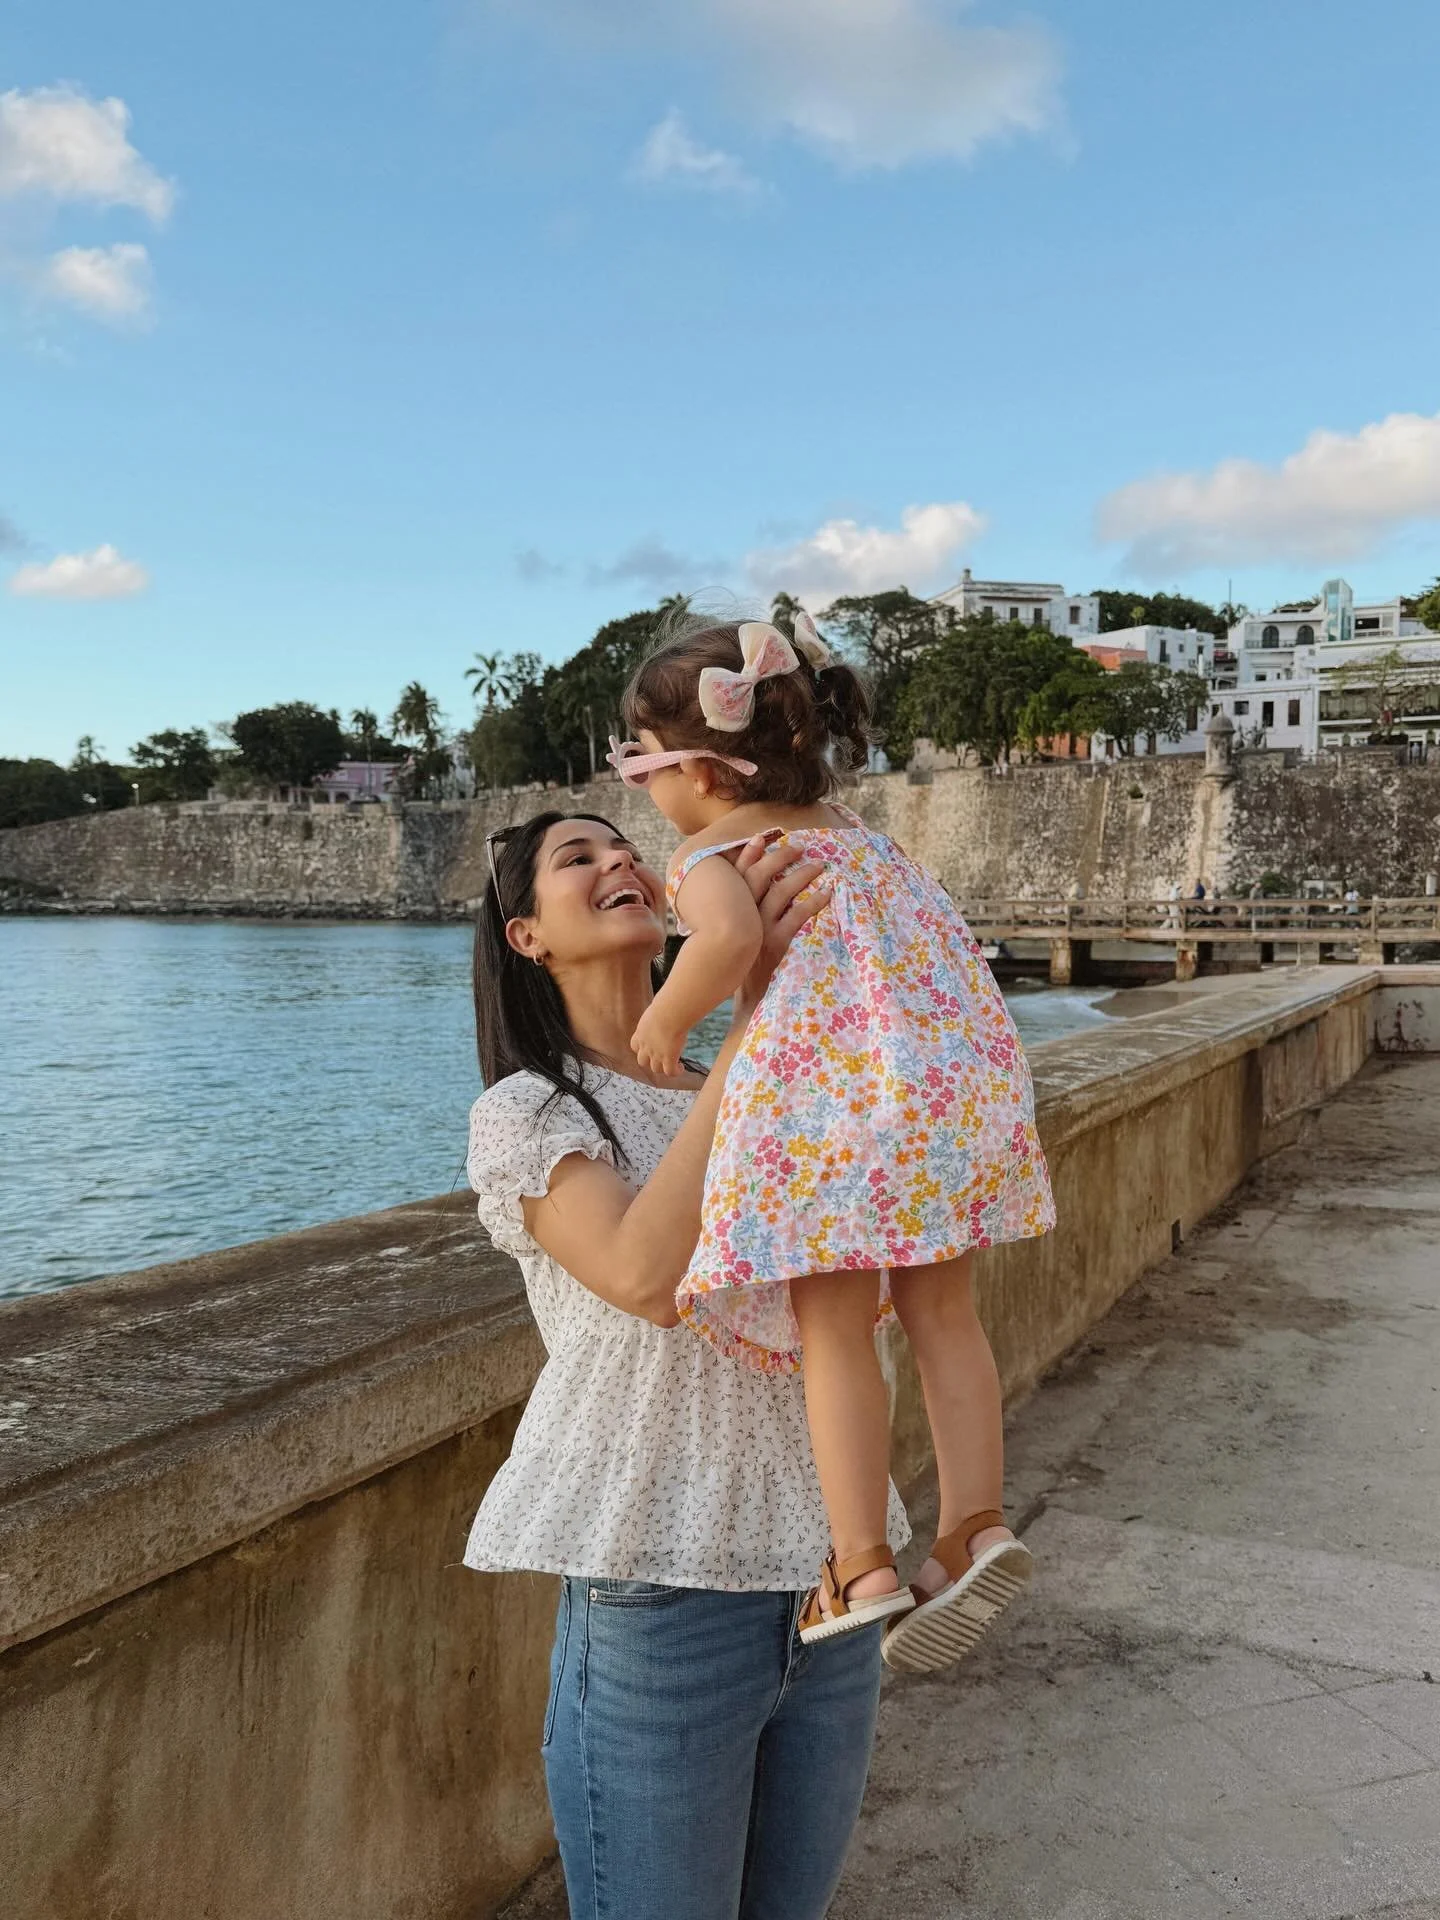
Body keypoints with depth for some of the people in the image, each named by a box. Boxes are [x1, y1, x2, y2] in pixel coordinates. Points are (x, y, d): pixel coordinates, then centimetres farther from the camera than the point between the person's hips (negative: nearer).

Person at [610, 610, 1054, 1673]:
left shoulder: (710, 852, 0)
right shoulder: (854, 827, 23)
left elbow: (731, 934, -22)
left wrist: (665, 1022, -7)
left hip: (832, 1090, -7)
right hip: (965, 1069, 7)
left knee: (835, 1333, 2)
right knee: (941, 1310, 16)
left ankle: (863, 1568, 4)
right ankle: (977, 1525, 14)